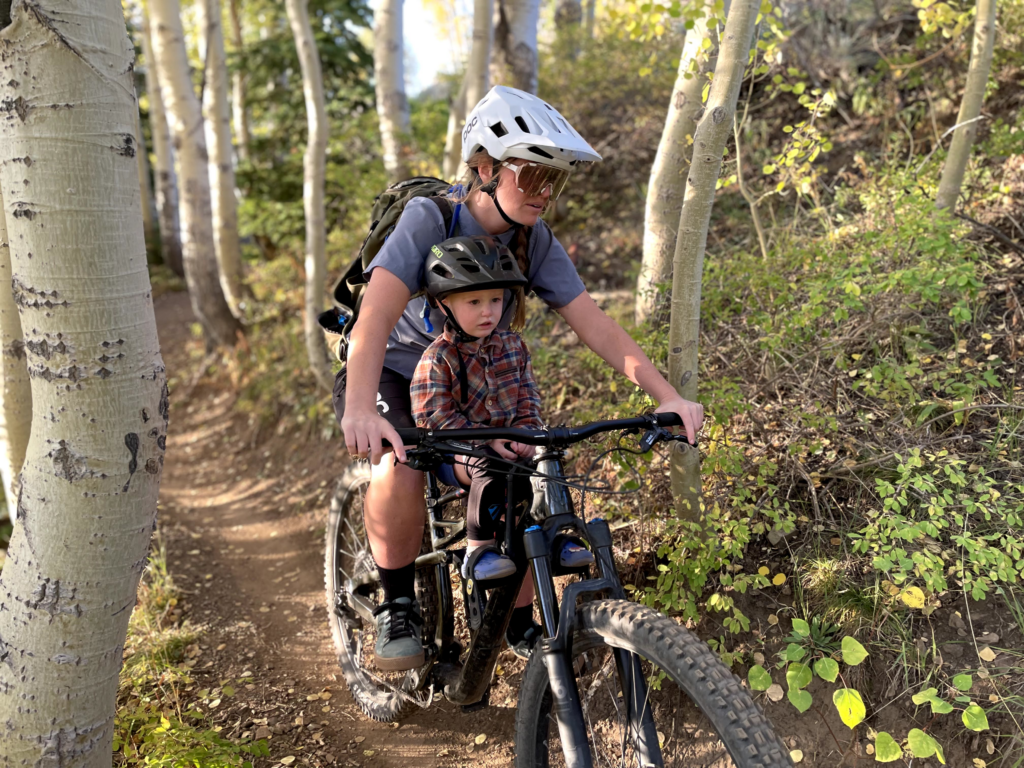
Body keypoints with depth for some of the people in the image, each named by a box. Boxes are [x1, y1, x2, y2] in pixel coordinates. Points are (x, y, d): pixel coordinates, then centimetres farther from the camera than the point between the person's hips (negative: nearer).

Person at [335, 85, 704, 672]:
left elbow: (593, 322, -16)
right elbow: (377, 314, -38)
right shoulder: (428, 219, -24)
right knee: (403, 471, -34)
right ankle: (397, 604, -8)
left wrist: (668, 396, -28)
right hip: (394, 372, -4)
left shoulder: (536, 242, -9)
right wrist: (360, 410, -55)